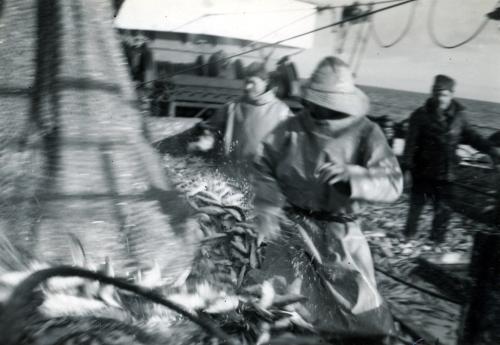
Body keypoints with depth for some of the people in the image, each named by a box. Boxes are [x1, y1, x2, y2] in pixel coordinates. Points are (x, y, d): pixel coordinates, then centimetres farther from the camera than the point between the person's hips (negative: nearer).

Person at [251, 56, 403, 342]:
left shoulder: (366, 133, -13)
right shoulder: (292, 128, -6)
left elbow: (392, 182, -21)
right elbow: (262, 166, -2)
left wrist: (350, 175, -39)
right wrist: (267, 207, -17)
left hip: (339, 233, -1)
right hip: (291, 227, 2)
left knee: (362, 308, 9)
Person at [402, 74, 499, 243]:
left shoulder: (458, 115, -1)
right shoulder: (421, 115, -11)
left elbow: (470, 136, 11)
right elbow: (411, 141, -12)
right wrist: (407, 164, -16)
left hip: (446, 173, 2)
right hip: (423, 171, -2)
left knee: (443, 208, 9)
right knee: (417, 203, 13)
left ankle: (437, 239, 26)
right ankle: (409, 234, 33)